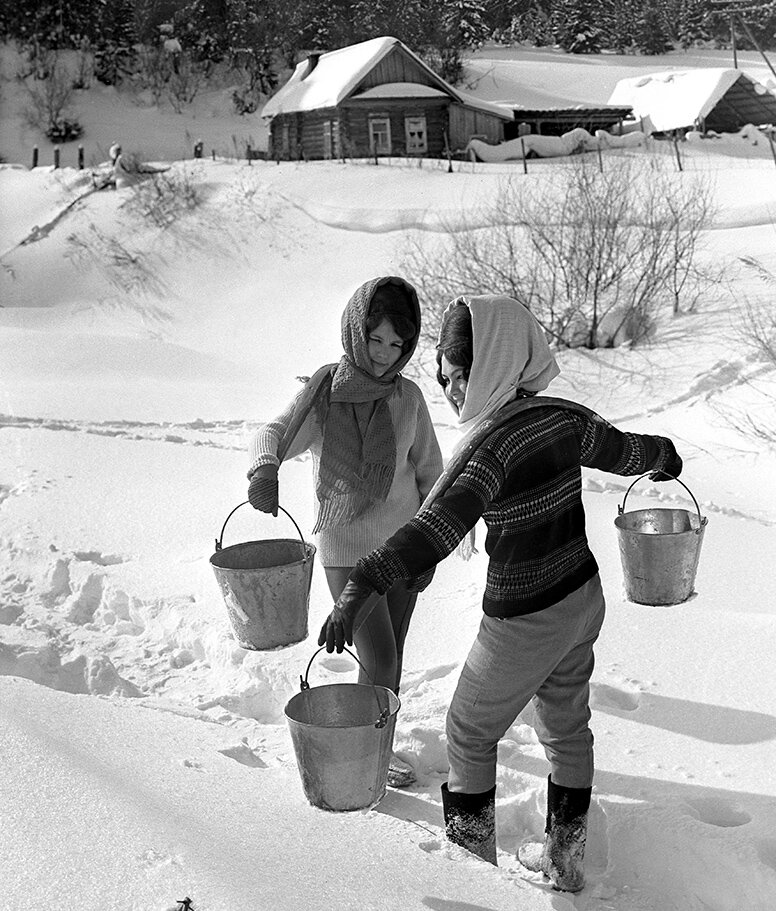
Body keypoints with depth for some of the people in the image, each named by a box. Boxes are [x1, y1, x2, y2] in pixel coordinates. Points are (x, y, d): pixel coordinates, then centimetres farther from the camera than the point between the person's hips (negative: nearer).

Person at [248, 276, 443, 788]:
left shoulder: (408, 397, -4)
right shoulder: (324, 390, -8)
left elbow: (429, 471, 4)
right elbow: (275, 434, -20)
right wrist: (264, 469, -43)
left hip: (401, 544, 3)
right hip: (347, 549, -3)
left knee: (391, 655, 14)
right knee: (379, 661, -7)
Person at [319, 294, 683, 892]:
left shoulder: (492, 444, -27)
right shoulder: (566, 418, -5)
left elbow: (439, 525, -41)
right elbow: (626, 452, 14)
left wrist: (362, 588, -51)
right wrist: (665, 458, 37)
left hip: (524, 623, -7)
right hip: (584, 599, 7)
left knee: (471, 731, 16)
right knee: (566, 728, 24)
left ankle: (472, 859, 31)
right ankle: (565, 860, 42)